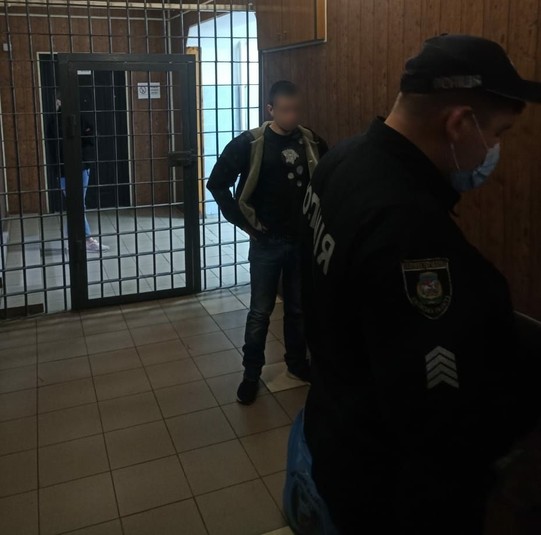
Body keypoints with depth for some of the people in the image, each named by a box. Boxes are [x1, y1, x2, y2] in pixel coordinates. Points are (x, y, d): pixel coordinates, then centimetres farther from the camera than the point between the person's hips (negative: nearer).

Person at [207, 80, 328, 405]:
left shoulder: (313, 143, 0)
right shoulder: (250, 144, -9)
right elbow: (217, 184, -6)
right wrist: (244, 223, -8)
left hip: (303, 240, 3)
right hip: (267, 242, -3)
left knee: (299, 308, 16)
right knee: (261, 311, 5)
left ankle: (297, 362, 36)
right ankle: (251, 375, 20)